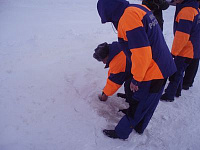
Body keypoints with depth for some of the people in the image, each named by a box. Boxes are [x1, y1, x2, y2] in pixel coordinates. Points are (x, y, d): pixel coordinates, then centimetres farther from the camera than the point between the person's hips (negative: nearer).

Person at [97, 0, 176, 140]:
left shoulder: (128, 17, -22)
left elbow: (142, 52, -27)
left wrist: (136, 79, -15)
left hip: (152, 73, -9)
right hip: (161, 68, 9)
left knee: (138, 105, 8)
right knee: (148, 103, 23)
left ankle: (121, 132, 27)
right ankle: (139, 128, 43)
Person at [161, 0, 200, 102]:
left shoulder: (186, 10, -24)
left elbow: (182, 35, -26)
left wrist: (174, 52, -15)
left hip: (185, 51, -9)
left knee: (176, 73, 2)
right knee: (179, 71, 21)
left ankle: (169, 95, 13)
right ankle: (176, 91, 34)